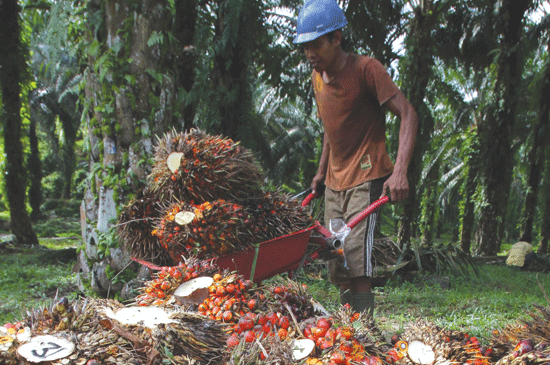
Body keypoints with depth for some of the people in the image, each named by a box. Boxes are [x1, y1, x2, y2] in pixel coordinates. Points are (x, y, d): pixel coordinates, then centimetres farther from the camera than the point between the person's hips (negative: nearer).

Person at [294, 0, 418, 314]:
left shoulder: (366, 69, -14)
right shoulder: (317, 77, 8)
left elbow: (408, 115, -20)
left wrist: (400, 170, -32)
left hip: (367, 179, -7)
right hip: (335, 183, 8)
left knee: (357, 267, -17)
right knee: (337, 270, 9)